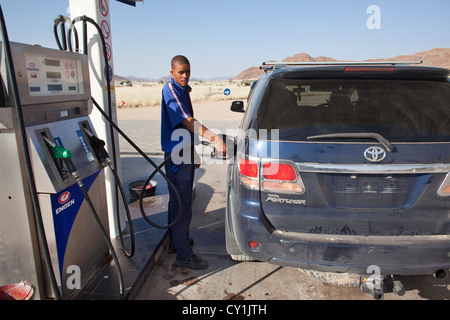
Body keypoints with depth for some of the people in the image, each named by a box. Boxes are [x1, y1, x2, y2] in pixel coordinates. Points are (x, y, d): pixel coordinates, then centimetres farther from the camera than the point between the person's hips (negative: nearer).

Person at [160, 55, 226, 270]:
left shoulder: (183, 90, 15)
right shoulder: (170, 90, -15)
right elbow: (187, 121, -30)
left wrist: (193, 152, 24)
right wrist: (214, 138, -42)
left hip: (186, 153, 10)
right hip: (177, 155, -10)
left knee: (179, 201, 20)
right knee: (181, 204, -5)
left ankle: (177, 240, 36)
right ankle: (184, 256, 5)